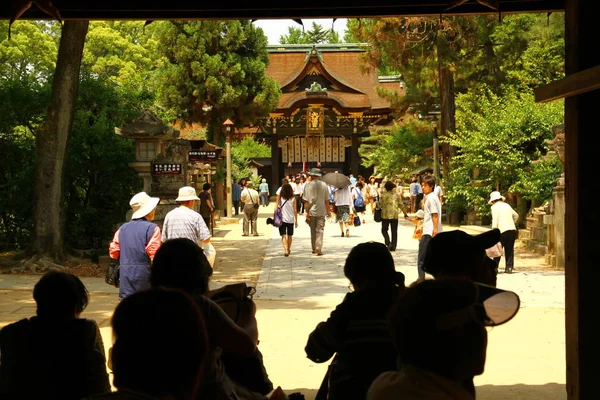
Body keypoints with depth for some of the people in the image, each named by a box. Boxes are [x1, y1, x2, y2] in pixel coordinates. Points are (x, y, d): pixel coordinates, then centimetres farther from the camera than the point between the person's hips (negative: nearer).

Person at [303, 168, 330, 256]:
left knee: (313, 230, 14)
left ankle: (314, 249, 22)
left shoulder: (308, 185, -6)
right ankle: (318, 248, -10)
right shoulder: (324, 185, -2)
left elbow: (306, 201, -7)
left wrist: (307, 212, -3)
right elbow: (327, 200, 1)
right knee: (320, 230, 2)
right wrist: (328, 210, 11)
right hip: (321, 211, 0)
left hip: (311, 210, 0)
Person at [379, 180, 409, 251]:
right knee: (394, 231, 9)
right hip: (394, 215, 2)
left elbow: (380, 204, -4)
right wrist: (405, 213, 12)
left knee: (384, 230, 10)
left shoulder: (383, 195, -6)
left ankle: (388, 242, -12)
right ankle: (393, 247, 8)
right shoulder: (397, 195, 1)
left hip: (385, 215, -2)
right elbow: (401, 205, 3)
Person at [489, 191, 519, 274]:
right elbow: (516, 215, 31)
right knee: (509, 250, 7)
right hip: (512, 230, 6)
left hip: (502, 230, -5)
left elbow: (495, 220, -11)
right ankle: (509, 267, 3)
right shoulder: (507, 205, 19)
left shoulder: (495, 207, -1)